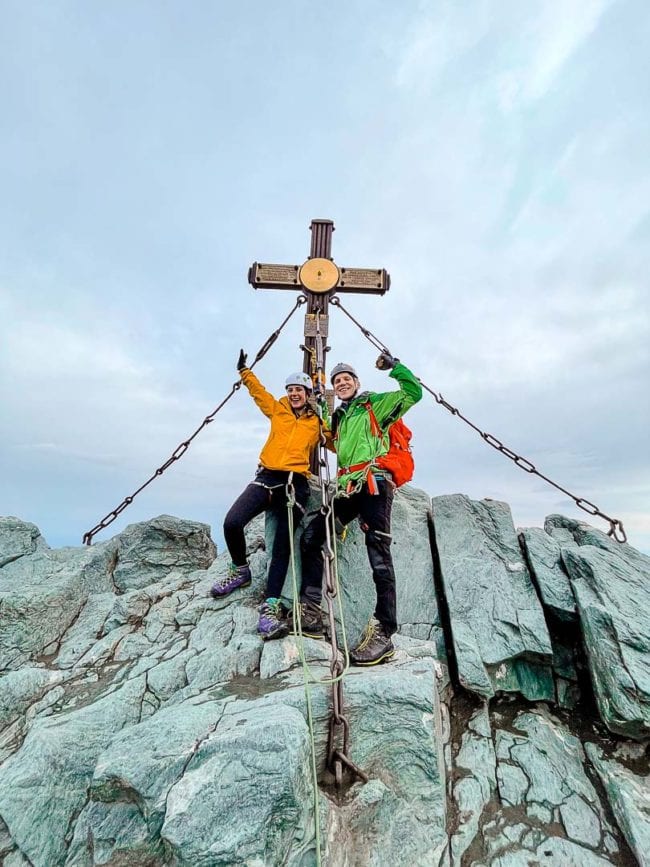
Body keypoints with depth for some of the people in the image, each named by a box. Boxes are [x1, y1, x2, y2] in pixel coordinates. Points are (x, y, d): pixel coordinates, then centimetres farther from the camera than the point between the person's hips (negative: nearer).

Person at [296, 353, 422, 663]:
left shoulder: (375, 404, 8)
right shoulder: (339, 417, 26)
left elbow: (413, 393, 2)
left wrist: (394, 366, -4)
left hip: (373, 484, -7)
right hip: (348, 488, 7)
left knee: (379, 556, -12)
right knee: (310, 536, -1)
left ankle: (383, 633, -8)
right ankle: (310, 609, 4)